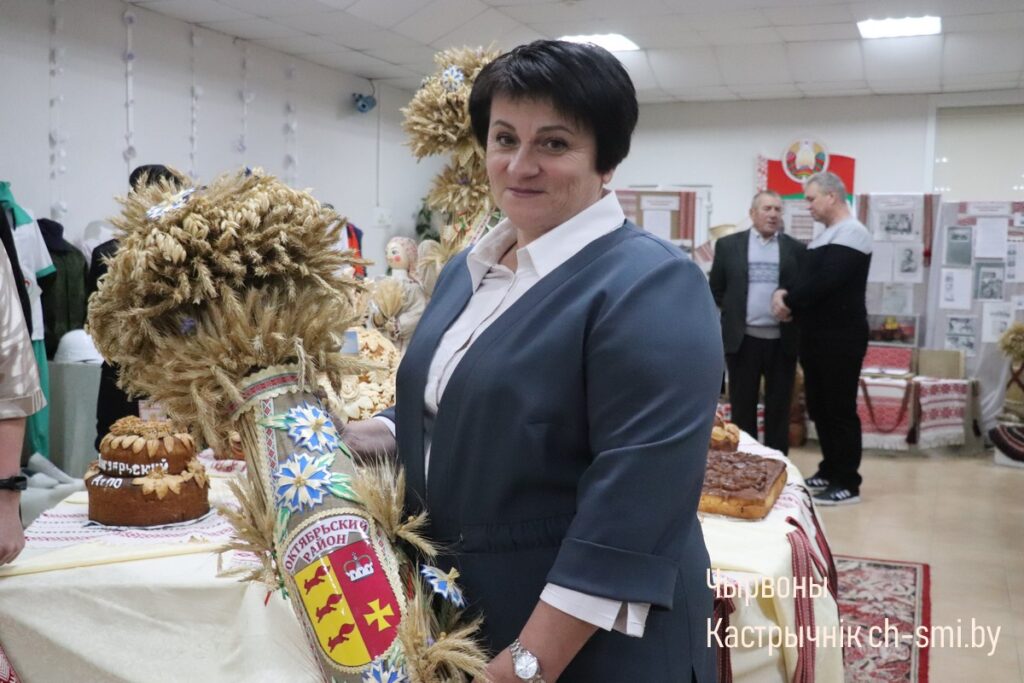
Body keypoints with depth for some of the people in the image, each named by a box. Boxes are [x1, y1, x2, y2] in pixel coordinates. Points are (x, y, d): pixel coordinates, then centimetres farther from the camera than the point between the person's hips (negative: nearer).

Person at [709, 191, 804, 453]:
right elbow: (716, 290, 8)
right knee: (742, 407, 6)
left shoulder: (796, 249, 5)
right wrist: (735, 313, 4)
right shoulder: (728, 245, 4)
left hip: (782, 340, 1)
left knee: (779, 408, 7)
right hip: (743, 339, -1)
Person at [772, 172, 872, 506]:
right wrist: (784, 294, -4)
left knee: (840, 409, -3)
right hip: (817, 335, 9)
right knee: (819, 408, 13)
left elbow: (825, 281, -23)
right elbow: (808, 278, 16)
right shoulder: (825, 236, 18)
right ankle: (830, 471, 25)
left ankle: (848, 484, 5)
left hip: (841, 337, -9)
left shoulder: (851, 233, -12)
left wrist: (789, 301, -11)